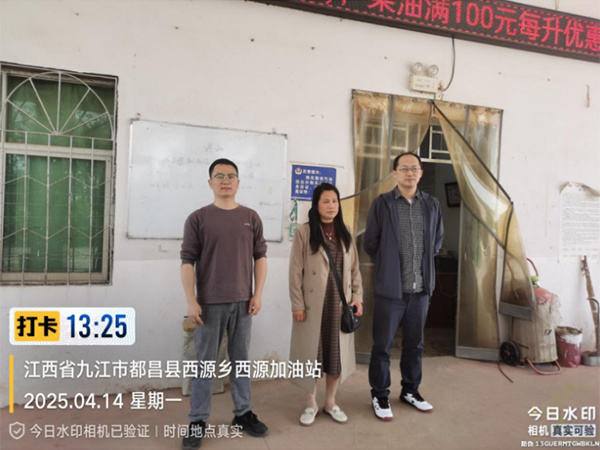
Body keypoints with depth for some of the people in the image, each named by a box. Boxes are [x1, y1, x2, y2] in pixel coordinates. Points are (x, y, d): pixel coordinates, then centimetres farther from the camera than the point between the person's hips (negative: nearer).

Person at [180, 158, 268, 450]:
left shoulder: (251, 218, 6)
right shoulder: (198, 218, -2)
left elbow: (260, 256, 8)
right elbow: (187, 261, -4)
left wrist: (258, 294, 1)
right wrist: (191, 301, -10)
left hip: (242, 302, 3)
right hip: (209, 303, -2)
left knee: (240, 359, 13)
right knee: (205, 362, 7)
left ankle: (243, 413, 27)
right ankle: (198, 421, 19)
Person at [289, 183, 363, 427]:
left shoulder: (345, 234, 9)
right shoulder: (304, 232, -6)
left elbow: (354, 269, 10)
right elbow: (296, 271, -8)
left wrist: (357, 296, 2)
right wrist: (297, 304, -11)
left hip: (340, 303, 4)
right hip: (313, 303, -4)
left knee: (337, 352, 10)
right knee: (312, 351, 6)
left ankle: (330, 402, 28)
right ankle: (311, 404, 24)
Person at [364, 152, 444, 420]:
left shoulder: (431, 204, 5)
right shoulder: (382, 203, -6)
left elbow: (438, 239, 19)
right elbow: (370, 243, -1)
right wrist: (387, 267, 8)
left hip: (421, 288, 4)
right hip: (390, 288, -3)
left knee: (414, 344, 16)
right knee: (382, 345, 6)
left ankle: (410, 391, 34)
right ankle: (380, 396, 23)